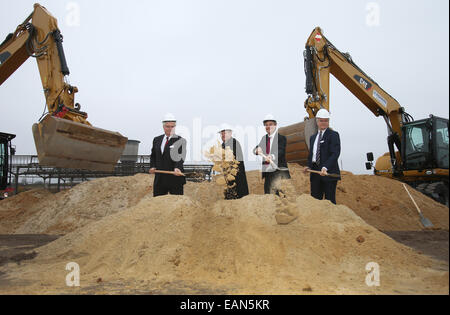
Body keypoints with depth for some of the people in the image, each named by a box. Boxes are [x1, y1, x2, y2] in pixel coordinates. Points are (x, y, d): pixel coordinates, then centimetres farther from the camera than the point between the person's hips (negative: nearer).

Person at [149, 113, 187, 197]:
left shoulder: (180, 141, -3)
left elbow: (180, 157, -14)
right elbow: (153, 156, 23)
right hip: (159, 179, 4)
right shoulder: (157, 140, 13)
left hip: (175, 179, -4)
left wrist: (177, 168, -32)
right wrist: (152, 167, 6)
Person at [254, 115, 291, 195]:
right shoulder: (264, 138, 13)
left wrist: (272, 156, -43)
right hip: (267, 172, 6)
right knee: (267, 193, 10)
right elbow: (256, 150, 5)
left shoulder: (281, 138, -5)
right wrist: (257, 150, -21)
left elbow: (280, 151, -21)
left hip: (279, 172, -5)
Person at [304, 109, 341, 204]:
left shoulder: (333, 135, -3)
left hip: (329, 172, -6)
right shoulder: (313, 137, 19)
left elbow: (335, 154, -14)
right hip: (315, 172, 6)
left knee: (330, 201, -3)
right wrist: (309, 166, 6)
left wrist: (325, 168, -27)